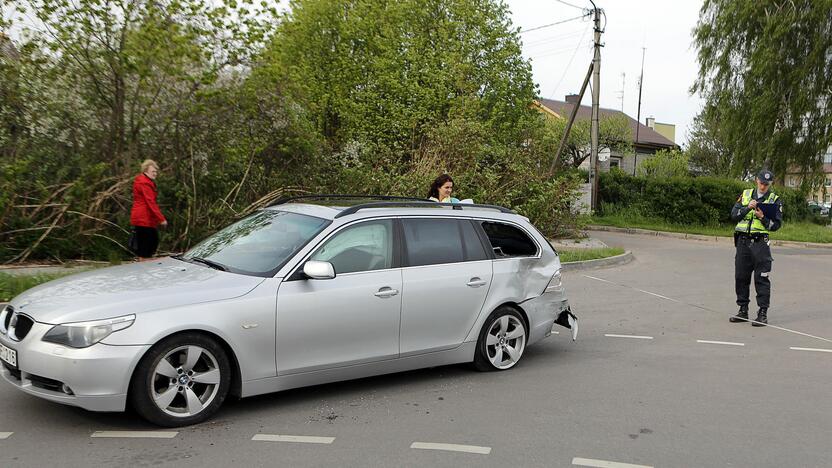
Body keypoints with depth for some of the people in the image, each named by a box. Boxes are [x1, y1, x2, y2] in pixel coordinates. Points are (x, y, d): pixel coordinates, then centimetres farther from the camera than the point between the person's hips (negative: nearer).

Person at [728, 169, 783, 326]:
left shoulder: (774, 200, 4)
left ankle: (763, 313, 1)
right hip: (743, 241, 3)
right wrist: (748, 208, -11)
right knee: (741, 277, 7)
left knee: (761, 278, -4)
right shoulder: (745, 195, 11)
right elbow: (734, 214, 4)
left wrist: (763, 217, -16)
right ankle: (743, 311, 18)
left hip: (760, 243, -3)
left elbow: (776, 224, -1)